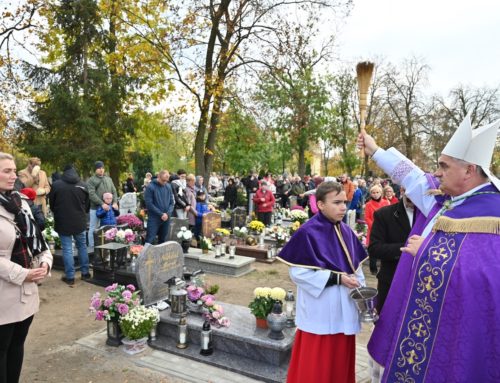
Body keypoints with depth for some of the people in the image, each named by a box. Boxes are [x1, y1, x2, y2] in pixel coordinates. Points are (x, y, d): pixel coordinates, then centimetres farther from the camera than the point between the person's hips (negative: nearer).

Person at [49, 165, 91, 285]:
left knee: (67, 249, 2)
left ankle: (70, 277, 5)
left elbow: (51, 204, 4)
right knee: (82, 246, 15)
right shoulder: (82, 185, 0)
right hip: (79, 221, 2)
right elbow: (87, 204, 9)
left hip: (63, 222, -2)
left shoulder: (56, 185, -7)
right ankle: (85, 273, 21)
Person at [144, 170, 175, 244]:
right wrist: (161, 214, -14)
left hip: (166, 219, 5)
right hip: (154, 219, -5)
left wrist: (168, 213, -9)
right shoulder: (150, 187, -8)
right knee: (149, 241, -7)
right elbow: (149, 204, -12)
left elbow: (172, 202, 8)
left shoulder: (168, 187, 6)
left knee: (162, 240, 13)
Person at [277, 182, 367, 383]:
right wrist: (336, 278, -21)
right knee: (317, 364, 5)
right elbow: (298, 273, -18)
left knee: (340, 361, 18)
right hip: (320, 310, -6)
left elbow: (355, 266, 13)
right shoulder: (308, 232, -17)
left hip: (344, 308, 7)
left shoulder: (346, 231, 5)